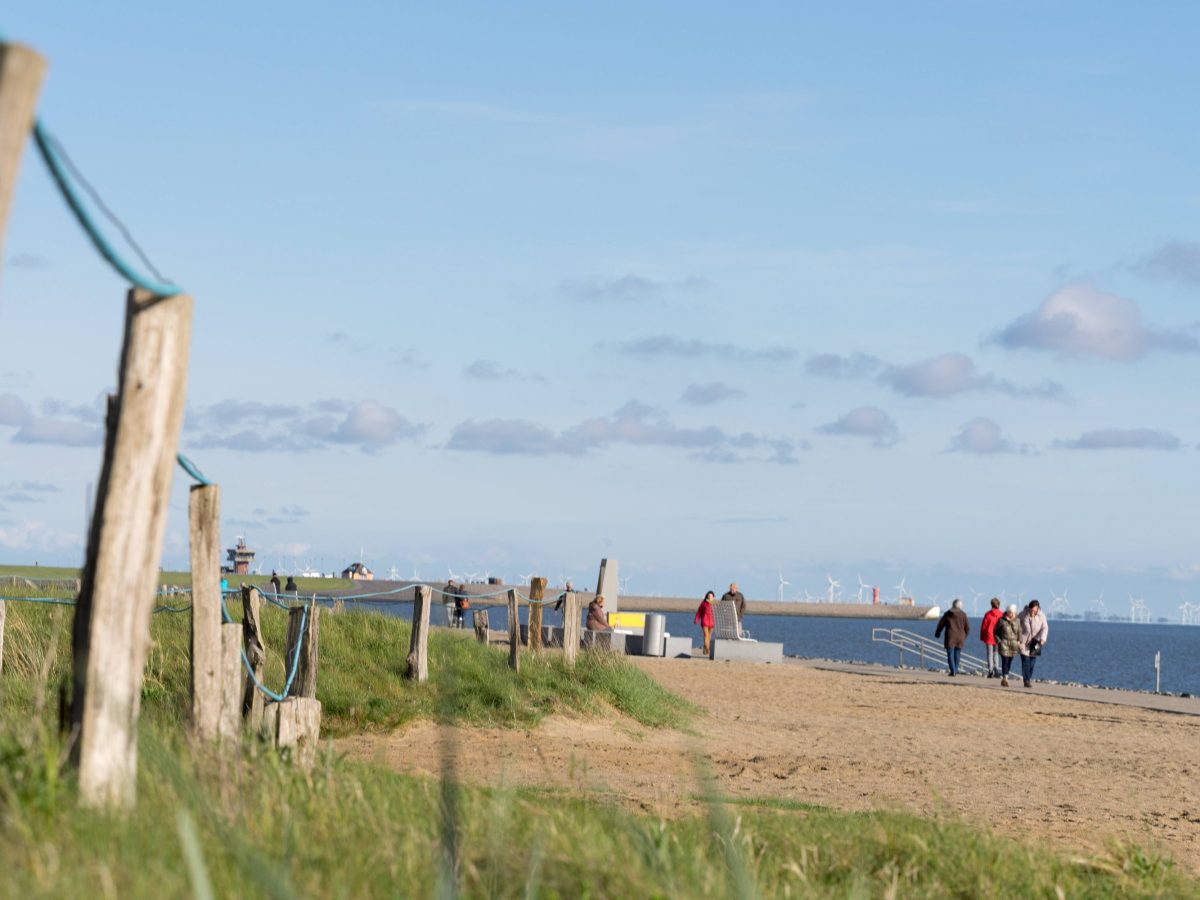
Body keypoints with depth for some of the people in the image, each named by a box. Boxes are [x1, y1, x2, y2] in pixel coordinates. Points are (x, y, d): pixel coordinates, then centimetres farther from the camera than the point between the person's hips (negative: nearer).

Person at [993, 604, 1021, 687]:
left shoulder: (1017, 621, 5)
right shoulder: (1001, 620, -4)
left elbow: (1019, 632, 15)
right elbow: (995, 632, 5)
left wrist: (1019, 641, 1)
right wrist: (998, 641, -4)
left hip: (1013, 644, 4)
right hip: (1003, 642, -4)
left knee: (1009, 661, 7)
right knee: (1005, 660, -12)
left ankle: (1004, 678, 19)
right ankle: (1005, 678, -17)